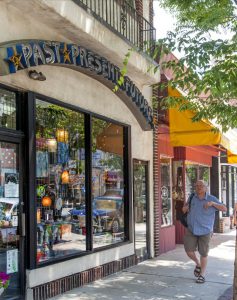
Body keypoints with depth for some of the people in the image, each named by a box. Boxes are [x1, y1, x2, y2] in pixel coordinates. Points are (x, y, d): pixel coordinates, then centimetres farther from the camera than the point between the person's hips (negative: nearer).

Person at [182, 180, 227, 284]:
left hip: (205, 231, -2)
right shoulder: (192, 197, 3)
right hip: (191, 229, 2)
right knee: (189, 250, -2)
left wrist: (212, 203, -22)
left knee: (203, 253, 4)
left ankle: (202, 275, 20)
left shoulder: (211, 199, -4)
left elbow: (224, 209, -10)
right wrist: (185, 208, -7)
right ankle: (198, 264, 28)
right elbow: (184, 209, 18)